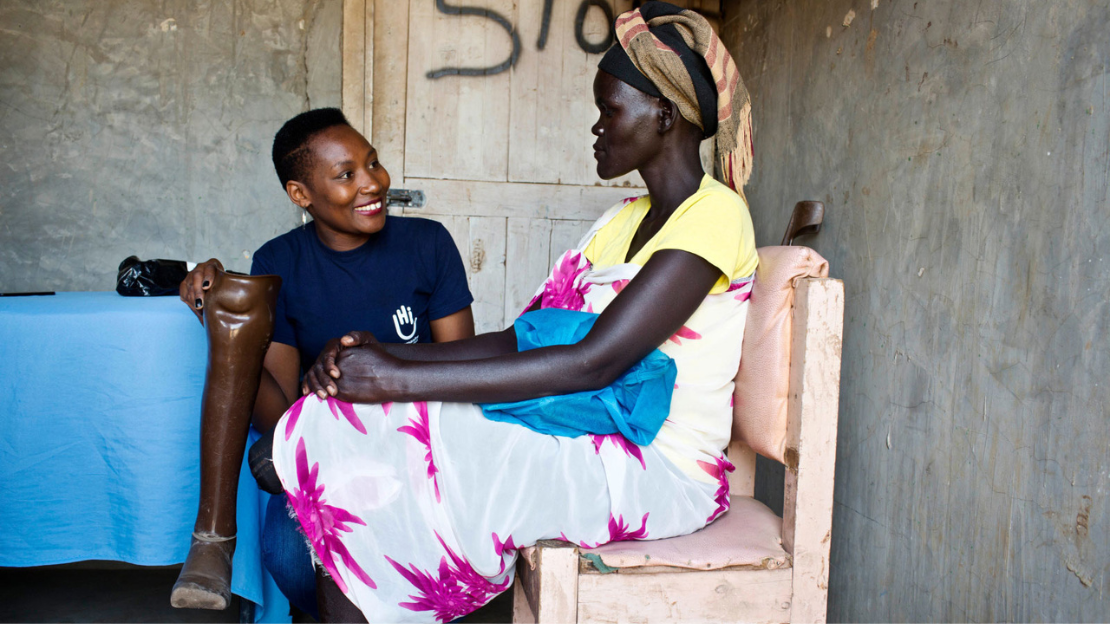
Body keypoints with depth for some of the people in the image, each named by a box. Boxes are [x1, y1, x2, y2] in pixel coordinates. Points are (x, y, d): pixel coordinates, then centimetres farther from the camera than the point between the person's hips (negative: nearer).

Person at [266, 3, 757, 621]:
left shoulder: (715, 215, -12)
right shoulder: (623, 221, 15)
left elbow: (595, 362, -23)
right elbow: (519, 339, 7)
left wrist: (403, 379, -23)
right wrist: (389, 356, -7)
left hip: (661, 471, -7)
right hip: (594, 447, 8)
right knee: (339, 426, -10)